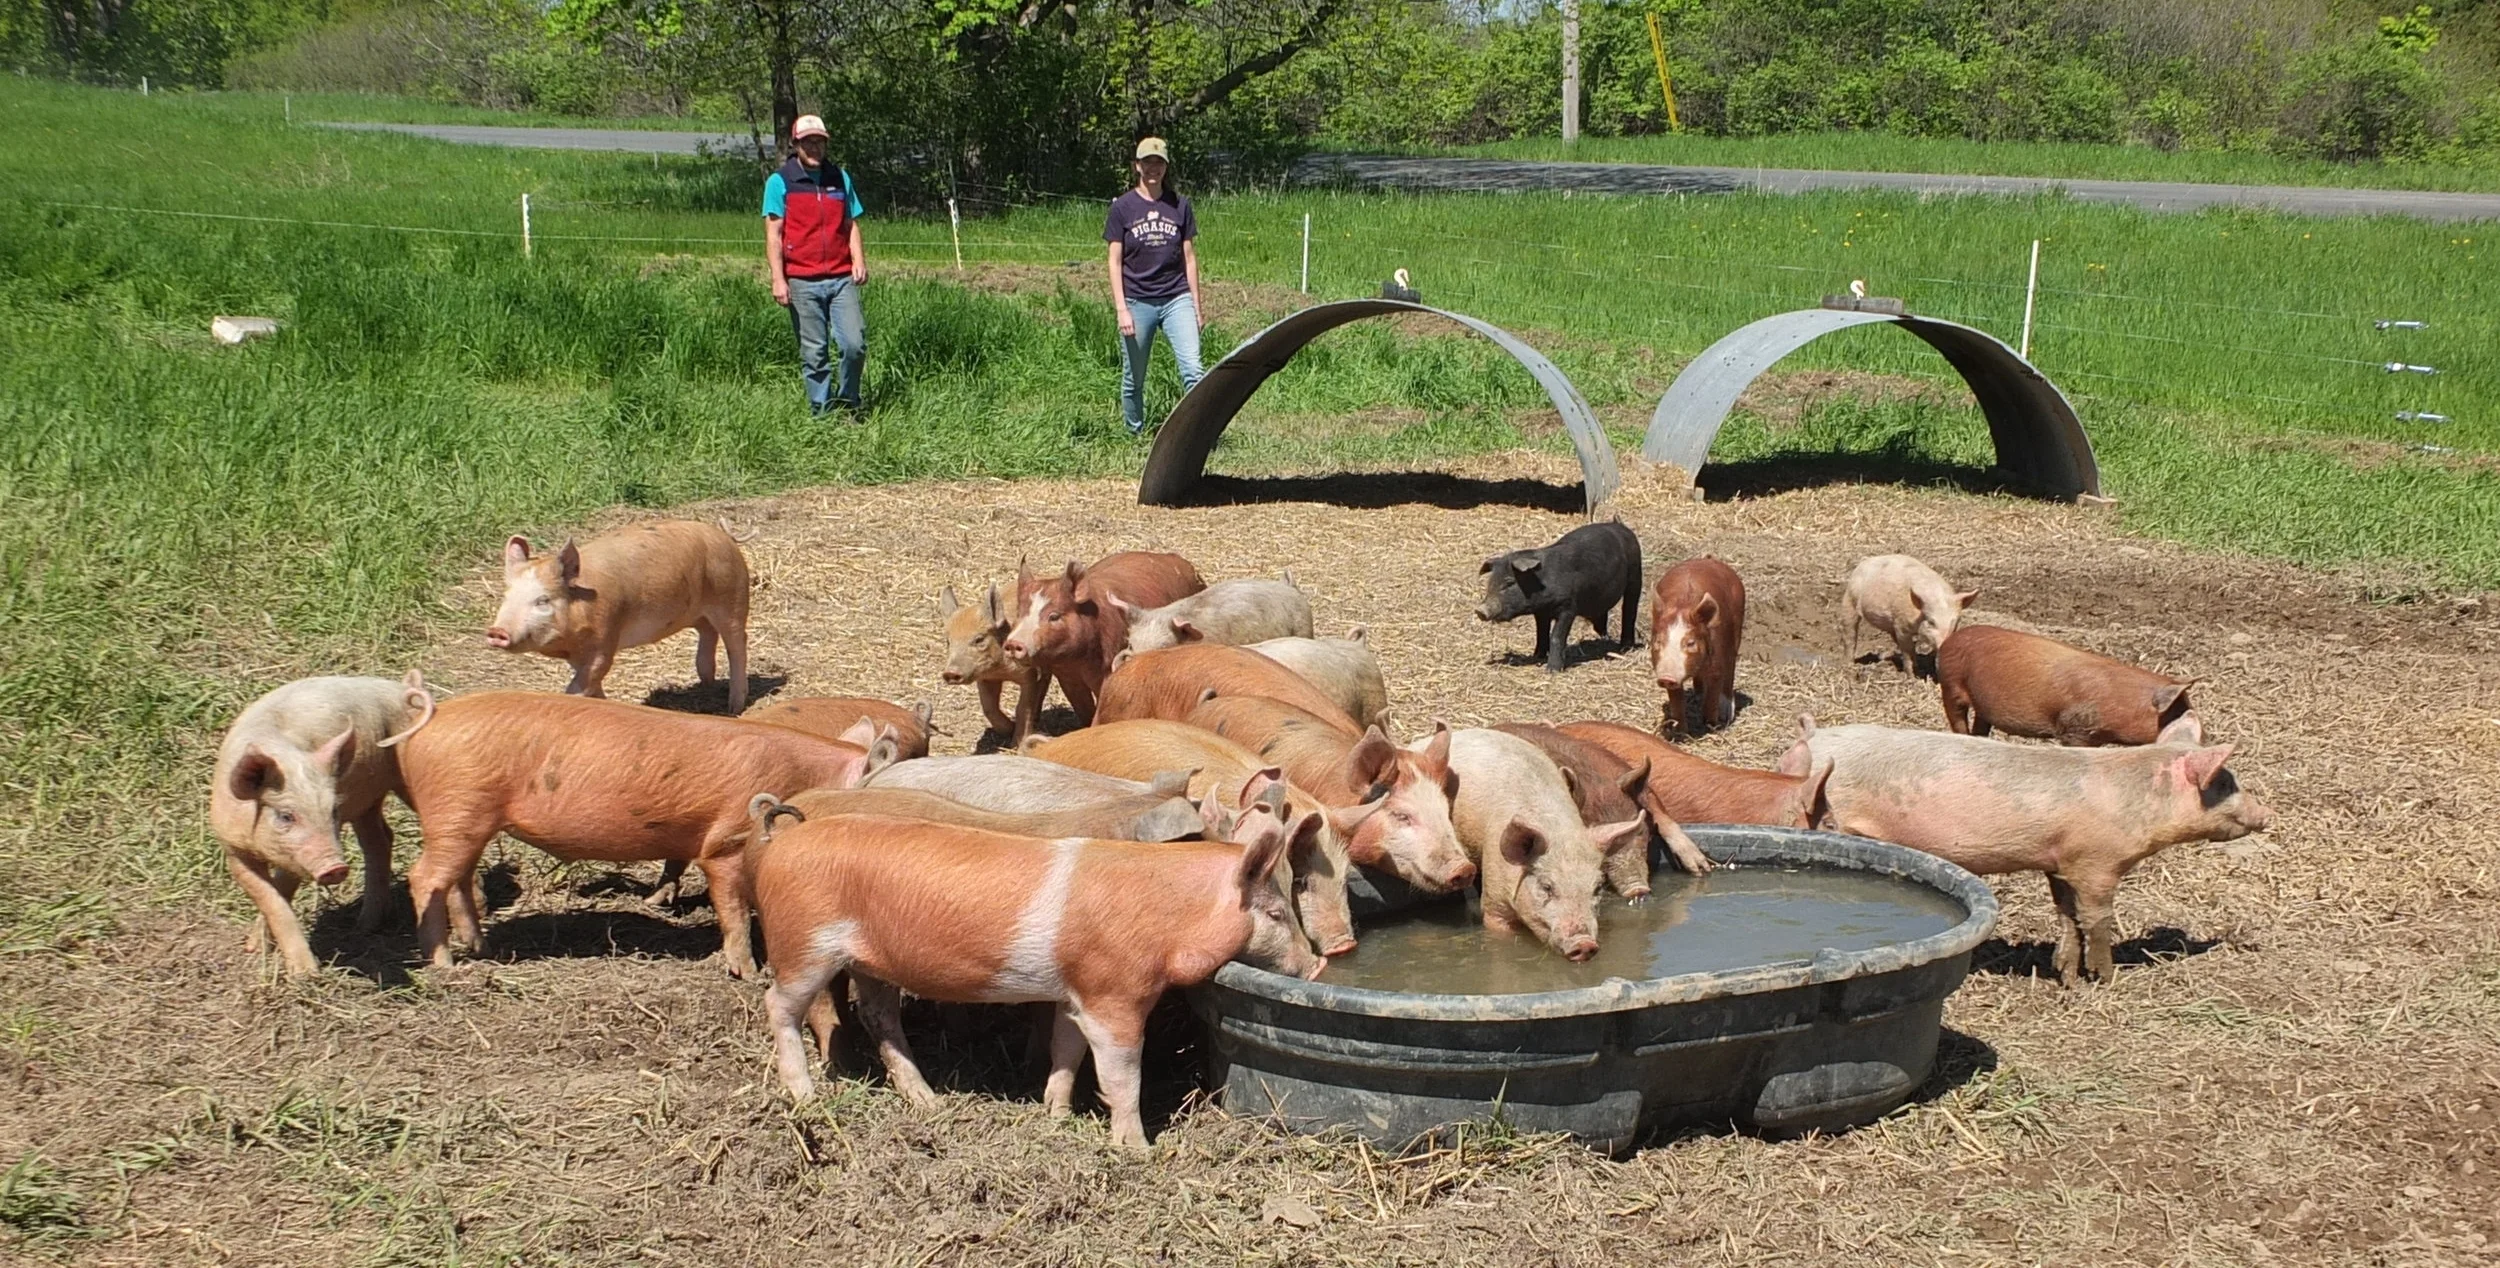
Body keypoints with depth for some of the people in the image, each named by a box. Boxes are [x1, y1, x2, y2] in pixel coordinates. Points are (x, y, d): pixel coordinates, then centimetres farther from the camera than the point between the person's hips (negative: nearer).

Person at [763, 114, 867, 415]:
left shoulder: (840, 178, 14)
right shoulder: (780, 182, 3)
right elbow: (773, 234, -1)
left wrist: (858, 260, 0)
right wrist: (778, 279, -10)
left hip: (841, 278, 3)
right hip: (802, 282, -2)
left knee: (855, 344, -8)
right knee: (813, 353, 1)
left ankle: (847, 402, 12)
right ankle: (822, 411, 11)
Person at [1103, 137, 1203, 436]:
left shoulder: (1180, 206, 6)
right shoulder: (1123, 207, 1)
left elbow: (1189, 258, 10)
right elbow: (1115, 262, 1)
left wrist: (1196, 307, 8)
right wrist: (1121, 309, -7)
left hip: (1177, 299, 1)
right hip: (1137, 302, -1)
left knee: (1192, 369, -15)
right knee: (1133, 379, 7)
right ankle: (1135, 437, 23)